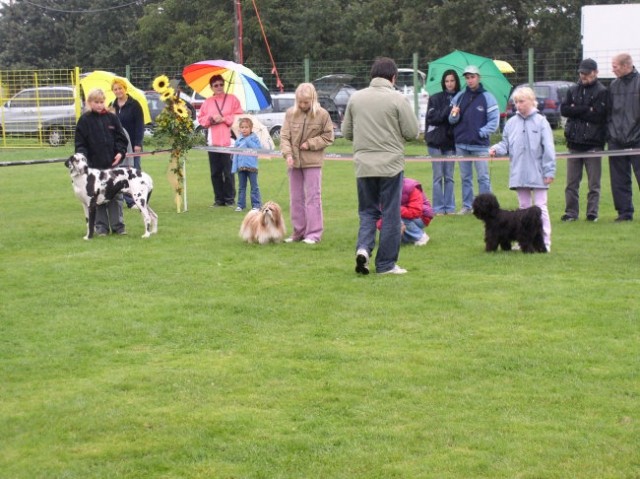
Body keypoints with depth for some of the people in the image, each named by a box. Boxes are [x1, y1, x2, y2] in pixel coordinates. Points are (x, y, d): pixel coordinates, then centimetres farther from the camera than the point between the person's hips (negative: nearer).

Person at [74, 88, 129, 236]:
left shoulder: (111, 118, 7)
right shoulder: (84, 120, 1)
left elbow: (121, 138, 9)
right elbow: (80, 143, 1)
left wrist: (120, 152, -6)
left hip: (112, 163, 2)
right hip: (94, 165, -2)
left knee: (116, 195, 4)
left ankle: (118, 225, 11)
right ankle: (101, 227, 9)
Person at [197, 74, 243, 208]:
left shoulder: (232, 99, 6)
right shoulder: (208, 102, 15)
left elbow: (239, 117, -1)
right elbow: (201, 119, 11)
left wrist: (224, 118, -10)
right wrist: (211, 118, -7)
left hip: (228, 141, -3)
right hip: (213, 141, 3)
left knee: (228, 172, -6)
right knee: (215, 172, 4)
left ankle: (230, 199, 1)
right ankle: (219, 199, 11)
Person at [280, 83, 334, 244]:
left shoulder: (322, 114, -5)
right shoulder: (290, 113, 0)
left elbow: (328, 137, 1)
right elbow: (284, 136, -1)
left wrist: (310, 143, -10)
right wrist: (288, 154, -15)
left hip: (312, 161, -3)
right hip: (294, 161, 3)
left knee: (313, 197, -3)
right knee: (296, 198, 9)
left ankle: (314, 233, 1)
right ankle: (298, 231, 18)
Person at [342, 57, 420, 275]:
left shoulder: (355, 98, 5)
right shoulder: (397, 99, -7)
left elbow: (346, 132, 10)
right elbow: (412, 132, -6)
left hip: (363, 164, 3)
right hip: (391, 164, -3)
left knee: (367, 211, 16)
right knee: (391, 214, 6)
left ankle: (363, 247, -7)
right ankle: (386, 264, 9)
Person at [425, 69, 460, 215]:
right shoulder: (435, 98, 0)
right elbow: (432, 117, -8)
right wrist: (448, 111, -16)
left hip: (451, 142, 1)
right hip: (436, 141, -1)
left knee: (449, 176, 6)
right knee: (438, 176, 1)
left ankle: (450, 207, 11)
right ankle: (438, 208, 4)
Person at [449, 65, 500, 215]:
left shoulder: (487, 97, -3)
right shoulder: (459, 96, 8)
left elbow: (494, 121, -5)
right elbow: (452, 120, 9)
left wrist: (481, 132, -12)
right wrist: (454, 115, -12)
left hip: (480, 145, -4)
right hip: (461, 144, 4)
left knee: (483, 177, -1)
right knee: (465, 177, 10)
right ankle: (467, 206, 17)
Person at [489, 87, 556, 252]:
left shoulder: (541, 122, -6)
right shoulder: (511, 123, 6)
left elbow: (548, 149, -7)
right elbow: (506, 144, 10)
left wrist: (549, 172, -10)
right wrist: (496, 149, -12)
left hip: (537, 174, -4)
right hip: (519, 174, 5)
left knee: (540, 207, -1)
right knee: (524, 207, 13)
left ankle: (545, 242, 2)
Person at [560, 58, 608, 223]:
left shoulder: (602, 92, -2)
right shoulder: (573, 90, 14)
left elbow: (598, 116, -13)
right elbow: (563, 109, 0)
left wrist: (576, 110, -7)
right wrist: (586, 110, -9)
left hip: (593, 143, -4)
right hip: (574, 142, 4)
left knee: (594, 183, 0)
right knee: (571, 182, 5)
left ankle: (592, 213, 6)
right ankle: (571, 213, 10)